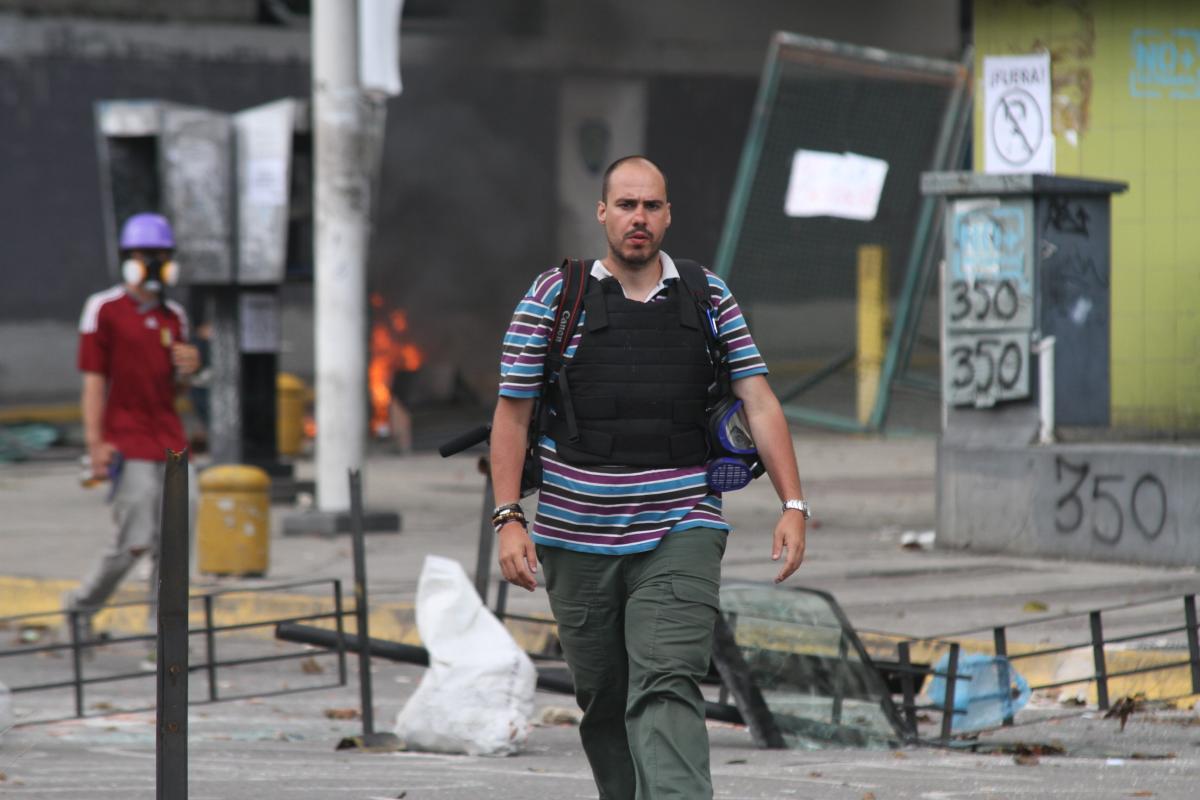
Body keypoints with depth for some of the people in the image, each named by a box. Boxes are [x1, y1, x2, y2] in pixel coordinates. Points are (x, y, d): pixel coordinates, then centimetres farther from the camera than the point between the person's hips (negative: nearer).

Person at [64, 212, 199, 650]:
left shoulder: (173, 316, 14)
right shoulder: (104, 310, -4)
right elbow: (93, 382, -6)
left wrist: (186, 368, -1)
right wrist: (95, 442, -14)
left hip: (170, 442, 6)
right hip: (128, 444, -6)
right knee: (135, 541, -10)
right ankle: (82, 605, 14)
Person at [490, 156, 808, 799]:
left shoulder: (709, 298, 7)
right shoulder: (551, 298, 3)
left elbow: (759, 402, 6)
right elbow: (512, 414, 4)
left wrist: (793, 506, -4)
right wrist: (509, 519, -5)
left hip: (680, 536, -1)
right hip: (578, 544, 1)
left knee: (666, 691, -16)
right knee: (603, 703, 8)